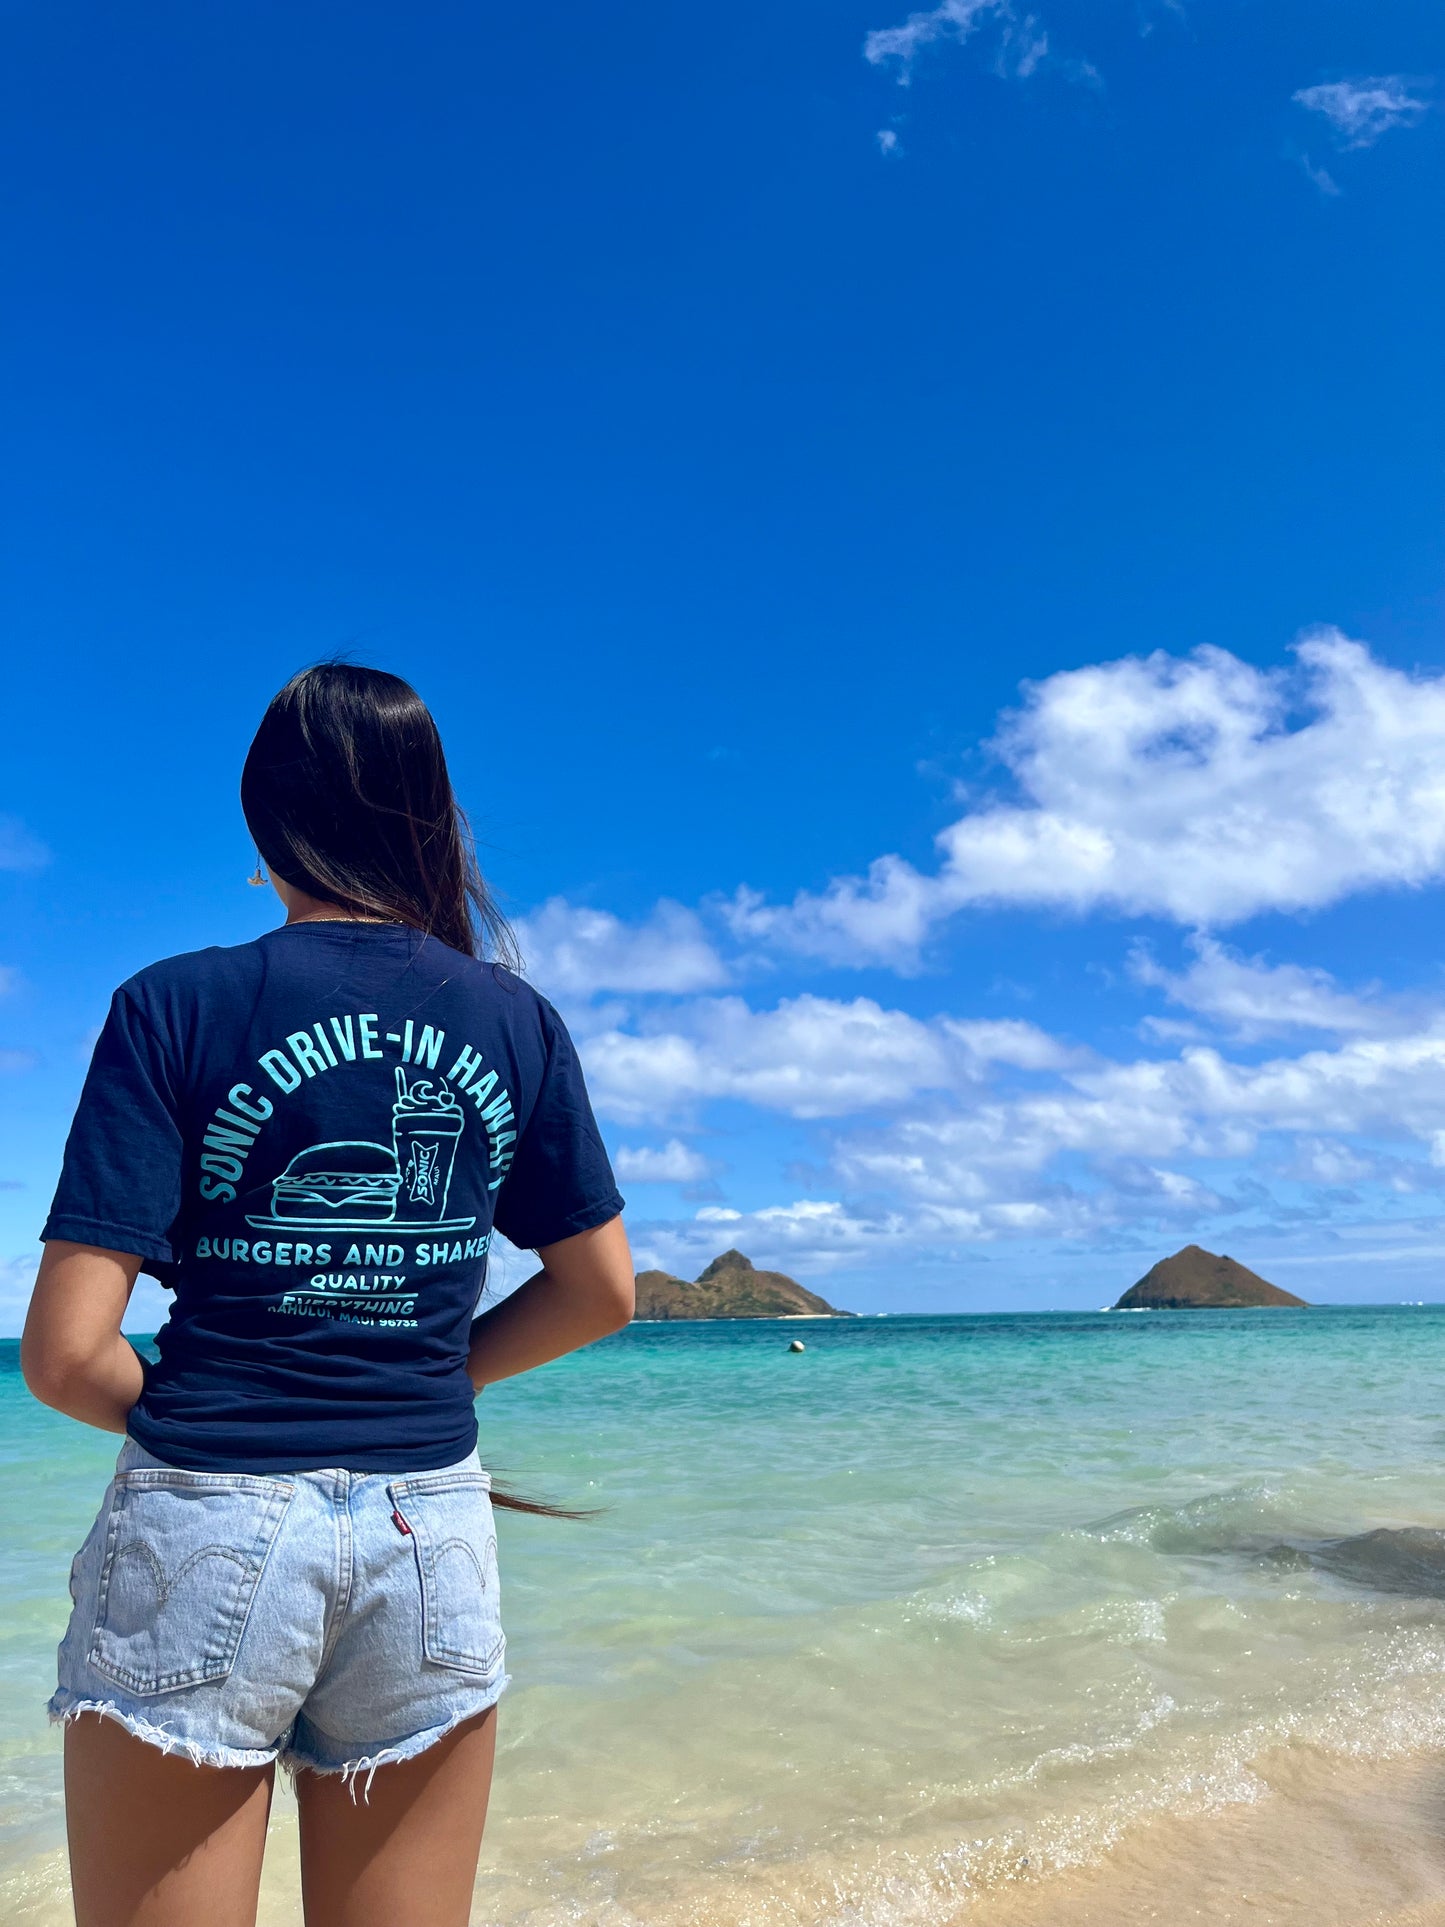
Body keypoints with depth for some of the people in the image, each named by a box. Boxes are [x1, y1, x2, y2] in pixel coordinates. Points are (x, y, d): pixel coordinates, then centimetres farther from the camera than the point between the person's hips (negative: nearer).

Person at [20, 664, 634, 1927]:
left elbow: (67, 1356, -11)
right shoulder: (515, 1020, 0)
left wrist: (194, 1423, 9)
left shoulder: (178, 1008, -8)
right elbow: (602, 1292, 6)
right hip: (434, 1539, 3)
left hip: (209, 1537, -2)